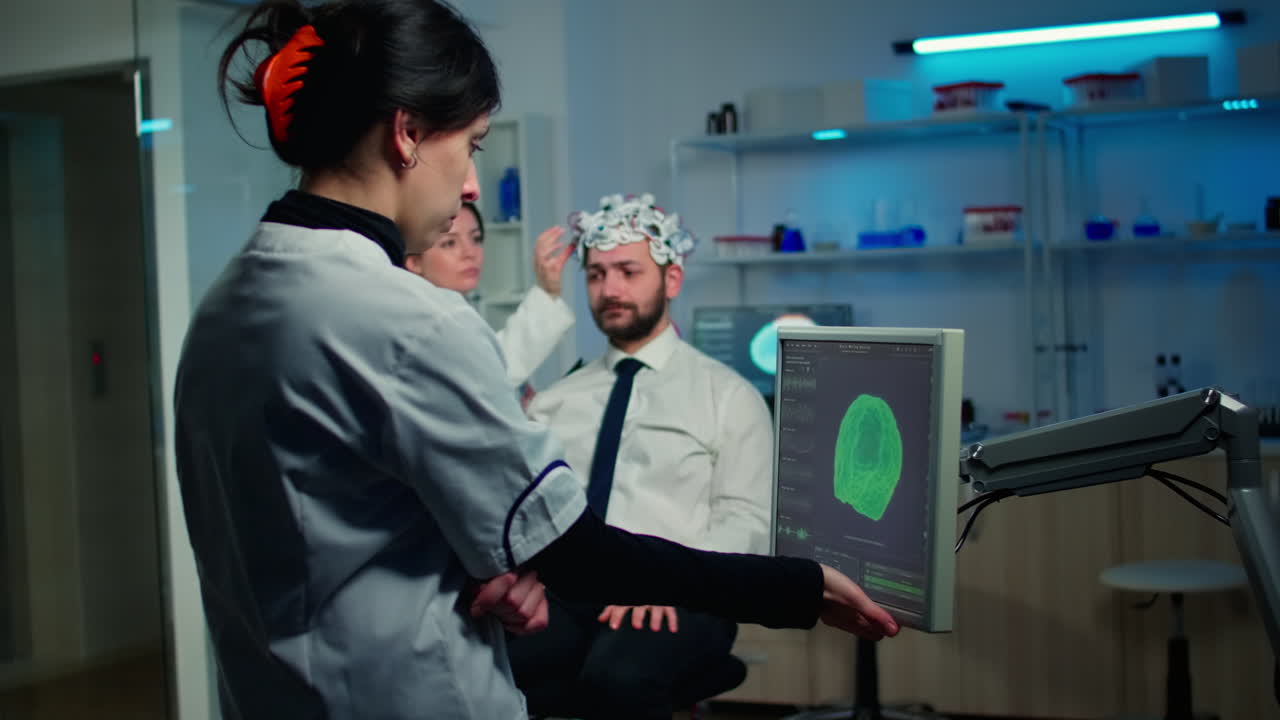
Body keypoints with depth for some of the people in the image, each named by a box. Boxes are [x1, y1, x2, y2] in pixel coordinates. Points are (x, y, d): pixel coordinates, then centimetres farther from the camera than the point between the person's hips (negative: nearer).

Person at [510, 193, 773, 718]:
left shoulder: (730, 397, 9)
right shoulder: (552, 403, 20)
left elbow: (746, 523, -1)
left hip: (677, 598, -2)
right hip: (561, 594, 3)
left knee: (620, 677, -37)